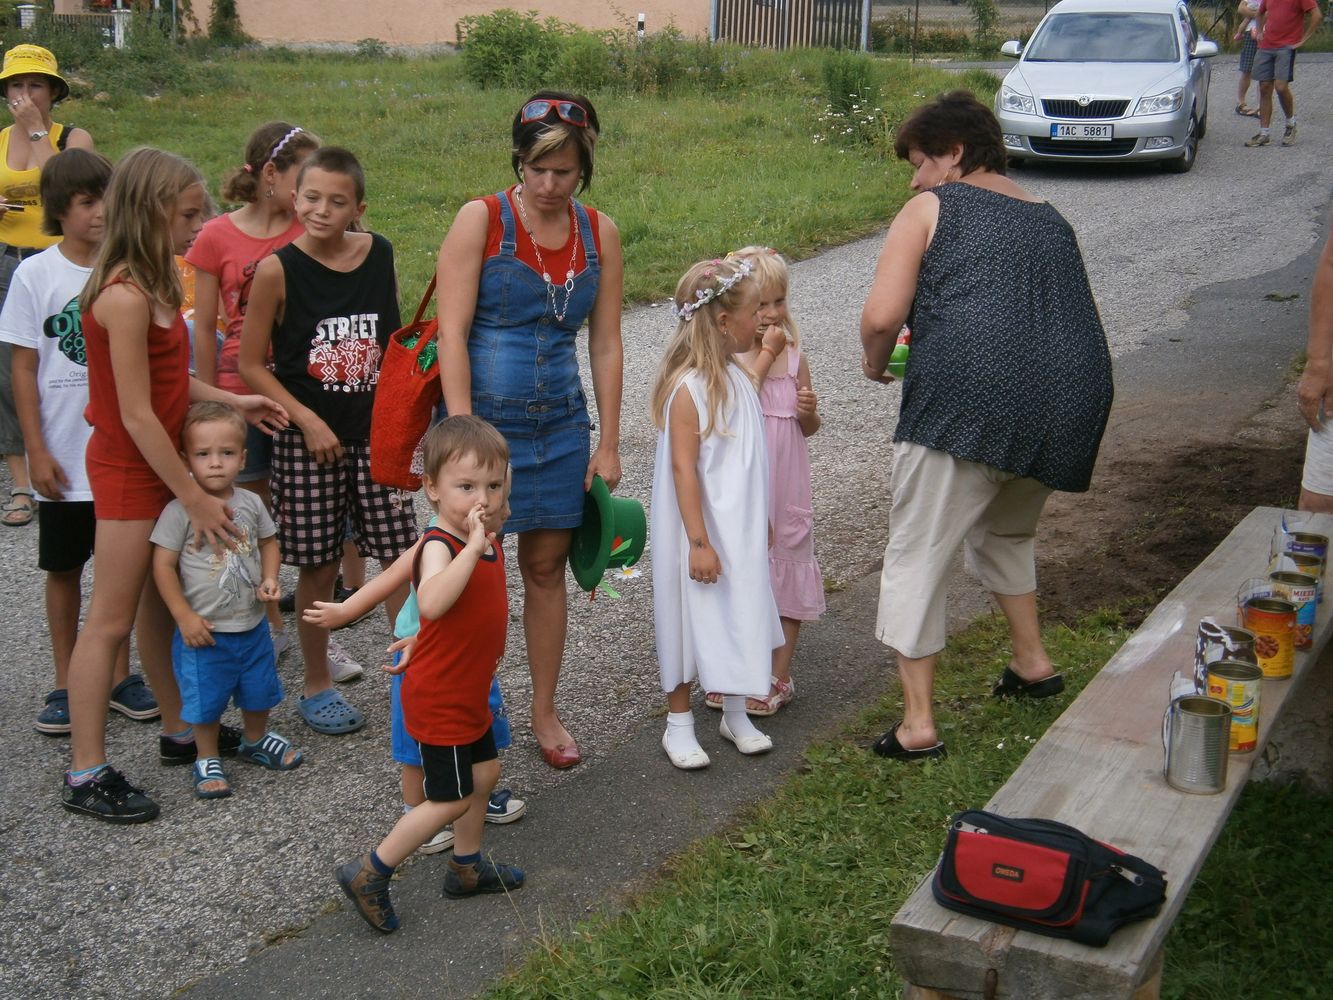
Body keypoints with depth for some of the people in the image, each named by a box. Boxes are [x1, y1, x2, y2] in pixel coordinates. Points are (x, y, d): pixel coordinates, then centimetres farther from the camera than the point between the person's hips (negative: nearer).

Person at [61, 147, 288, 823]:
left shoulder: (151, 286, 6)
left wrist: (232, 402, 6)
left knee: (162, 605, 19)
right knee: (110, 621, -2)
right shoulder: (125, 297, -23)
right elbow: (137, 415, -23)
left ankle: (181, 731, 32)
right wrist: (194, 498, -19)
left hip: (158, 464, 9)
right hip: (129, 471, -9)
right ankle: (86, 773, 6)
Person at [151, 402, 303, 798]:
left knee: (259, 690, 20)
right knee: (206, 700, 6)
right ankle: (208, 759, 29)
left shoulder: (250, 503, -3)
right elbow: (164, 564, -13)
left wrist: (269, 579, -5)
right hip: (204, 632, -4)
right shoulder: (180, 510, -16)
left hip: (252, 626, 5)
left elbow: (268, 542, 13)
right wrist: (185, 617, -15)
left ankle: (256, 740, 45)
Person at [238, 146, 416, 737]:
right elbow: (251, 364, -6)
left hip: (376, 433, 3)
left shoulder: (379, 254, 0)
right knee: (319, 567, 6)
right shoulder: (278, 269, -11)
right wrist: (308, 421, -12)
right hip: (308, 439, -3)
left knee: (401, 556, 5)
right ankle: (316, 687, 23)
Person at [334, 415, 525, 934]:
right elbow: (431, 603, -48)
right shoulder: (438, 546, -25)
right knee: (451, 799, 0)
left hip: (469, 692, 9)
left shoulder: (488, 541, 2)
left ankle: (466, 867, 40)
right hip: (440, 700, -9)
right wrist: (472, 548, -49)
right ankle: (369, 873, 12)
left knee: (485, 772, 21)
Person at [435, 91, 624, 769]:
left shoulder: (599, 234, 4)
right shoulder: (481, 220, -8)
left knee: (546, 567, 12)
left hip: (561, 425, 4)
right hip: (486, 417, -4)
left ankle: (544, 711, 26)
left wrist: (607, 445, 5)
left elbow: (606, 344, 7)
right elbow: (452, 333, -12)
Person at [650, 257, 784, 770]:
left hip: (741, 532, 8)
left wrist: (760, 525, 20)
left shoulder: (736, 378, 6)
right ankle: (678, 723, 21)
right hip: (701, 532, -8)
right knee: (691, 619, 6)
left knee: (740, 617, 16)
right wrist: (699, 542, -22)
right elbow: (683, 468, -22)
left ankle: (735, 714, 32)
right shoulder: (687, 388, -21)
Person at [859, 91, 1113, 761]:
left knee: (918, 553, 5)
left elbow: (881, 317, -5)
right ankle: (1032, 661, 36)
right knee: (1006, 532, 33)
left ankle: (917, 721, 3)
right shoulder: (1050, 221, 25)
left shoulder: (930, 208, 7)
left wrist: (876, 364, 16)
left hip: (968, 398, -7)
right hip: (1072, 402, 7)